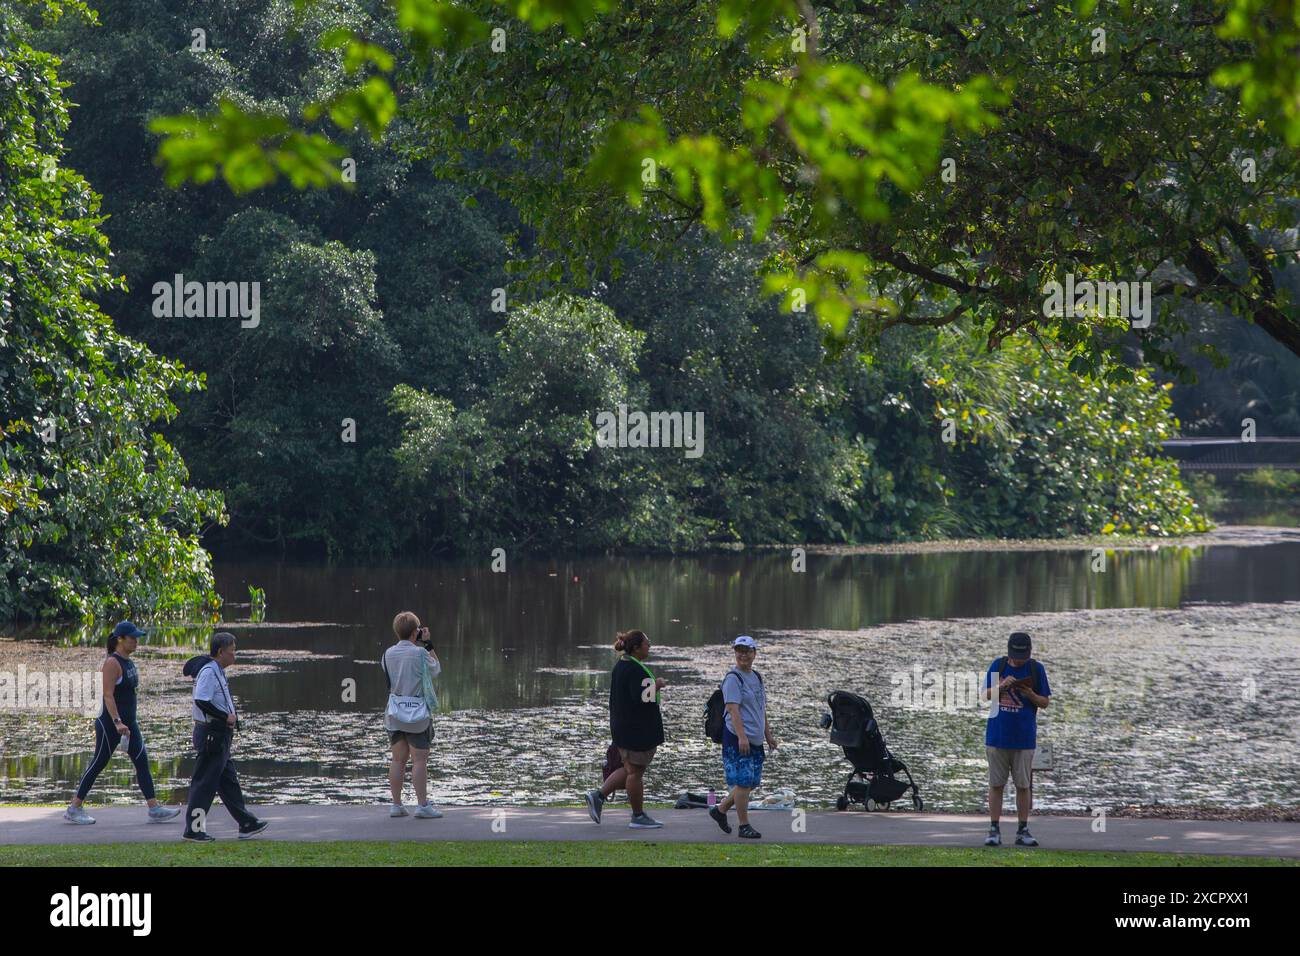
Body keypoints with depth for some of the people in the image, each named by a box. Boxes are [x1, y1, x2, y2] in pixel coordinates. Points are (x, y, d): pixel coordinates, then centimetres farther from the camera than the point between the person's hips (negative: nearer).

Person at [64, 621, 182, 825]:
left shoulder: (129, 662, 12)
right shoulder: (112, 662, -15)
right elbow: (108, 695, -22)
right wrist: (117, 722, -30)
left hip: (128, 722, 9)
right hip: (109, 723, -9)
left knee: (142, 762, 1)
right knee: (98, 764, -2)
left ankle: (154, 809, -2)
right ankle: (74, 809, 8)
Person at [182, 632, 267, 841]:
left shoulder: (218, 672, 17)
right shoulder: (208, 672, -15)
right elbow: (202, 702, -25)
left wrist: (231, 715, 10)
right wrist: (226, 716, -19)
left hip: (220, 736, 11)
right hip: (211, 735, -11)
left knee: (229, 781, 14)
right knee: (205, 782, -7)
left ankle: (246, 824, 20)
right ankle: (194, 829, -3)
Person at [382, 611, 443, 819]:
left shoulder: (388, 654, 1)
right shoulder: (420, 654, -14)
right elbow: (435, 670, 2)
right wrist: (428, 645, 6)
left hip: (395, 712, 5)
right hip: (417, 710, -5)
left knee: (398, 759, 9)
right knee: (419, 760, -2)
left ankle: (396, 805, 11)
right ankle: (423, 805, -3)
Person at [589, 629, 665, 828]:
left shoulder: (620, 666, 12)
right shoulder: (635, 670, -20)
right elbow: (641, 698, -26)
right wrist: (656, 685, -14)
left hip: (623, 727, 10)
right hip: (637, 728, -10)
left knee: (630, 769, 19)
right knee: (636, 771, 0)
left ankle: (598, 796, 13)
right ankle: (638, 817, 8)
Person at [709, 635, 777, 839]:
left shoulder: (757, 677, 16)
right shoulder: (733, 679, -9)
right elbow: (733, 709, -18)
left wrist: (768, 735, 22)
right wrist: (742, 737, -26)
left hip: (755, 740, 8)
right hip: (737, 738, -8)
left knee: (752, 782, 10)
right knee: (743, 782, -7)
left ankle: (720, 810, 25)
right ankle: (744, 826, -2)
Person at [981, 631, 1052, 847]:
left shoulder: (1036, 669, 0)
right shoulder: (998, 665, 2)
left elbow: (1045, 702, 4)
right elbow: (985, 695, 5)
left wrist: (1030, 695, -17)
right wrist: (1002, 686, -15)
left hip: (1024, 738, -1)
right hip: (997, 736, 1)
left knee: (1023, 785, 3)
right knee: (996, 784, 2)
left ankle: (1023, 831, 9)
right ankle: (994, 830, 6)